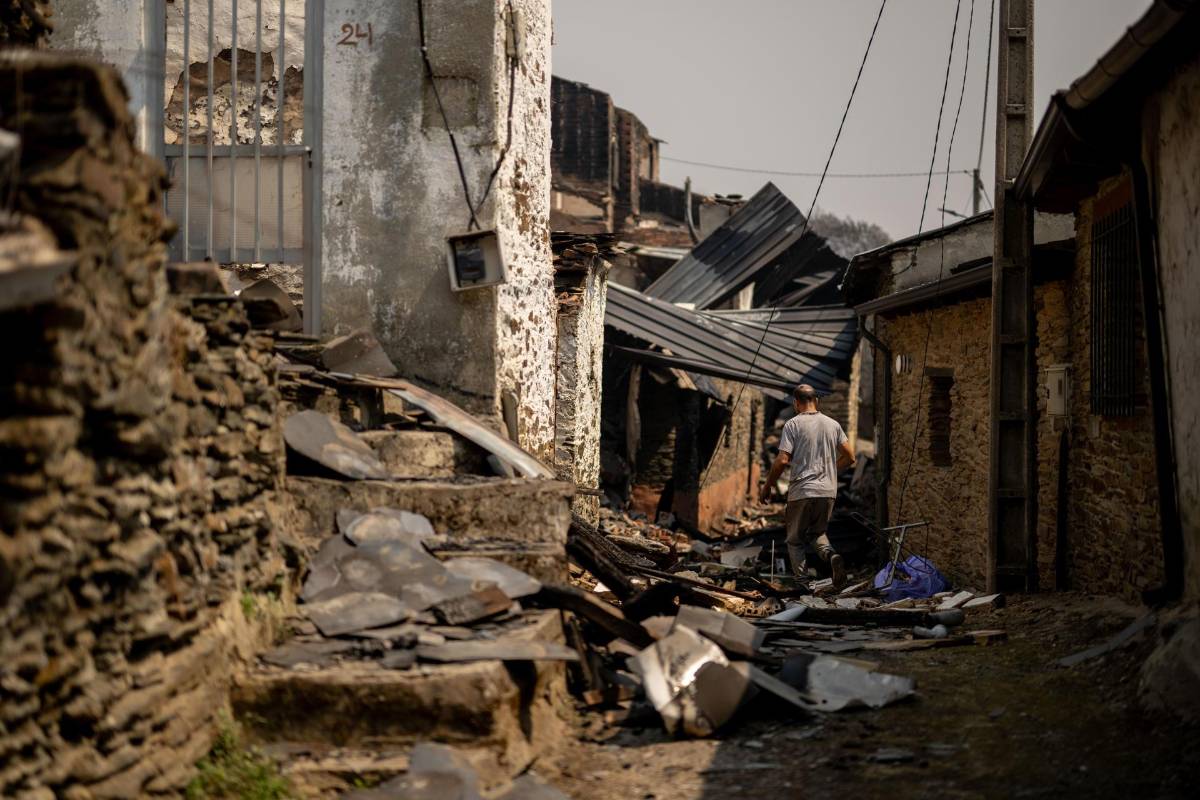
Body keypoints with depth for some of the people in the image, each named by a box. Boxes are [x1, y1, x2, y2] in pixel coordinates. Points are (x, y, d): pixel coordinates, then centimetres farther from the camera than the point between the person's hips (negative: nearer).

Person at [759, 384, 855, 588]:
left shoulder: (793, 424, -5)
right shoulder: (833, 424, 9)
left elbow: (782, 461, -12)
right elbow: (849, 457, 10)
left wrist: (767, 487, 0)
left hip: (801, 492, -4)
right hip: (828, 491, 4)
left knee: (795, 540, 8)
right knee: (818, 532, 22)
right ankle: (830, 555, -9)